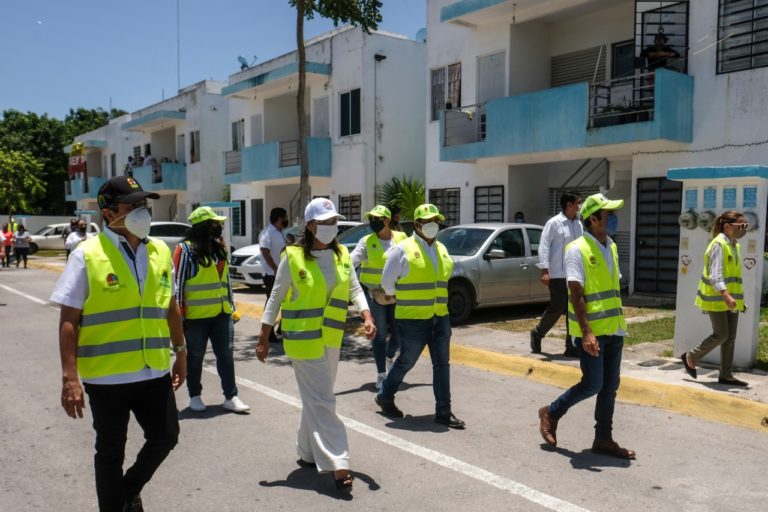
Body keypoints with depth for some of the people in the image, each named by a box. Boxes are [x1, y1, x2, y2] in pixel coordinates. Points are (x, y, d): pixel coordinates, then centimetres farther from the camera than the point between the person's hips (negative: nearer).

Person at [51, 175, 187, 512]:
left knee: (165, 438, 13)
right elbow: (69, 320, -10)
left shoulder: (160, 252, 4)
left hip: (154, 371, 5)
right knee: (111, 451, 12)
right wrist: (69, 377, -15)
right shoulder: (87, 255, -10)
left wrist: (180, 352, 16)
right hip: (107, 375, -4)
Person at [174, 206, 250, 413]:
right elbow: (177, 283, -9)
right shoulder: (186, 249, -9)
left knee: (226, 355, 5)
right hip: (196, 316, -6)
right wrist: (180, 314, -11)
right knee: (195, 356, 9)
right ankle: (195, 396, 24)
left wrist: (231, 306, 19)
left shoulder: (219, 248, 12)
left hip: (221, 313, 6)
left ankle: (230, 397, 11)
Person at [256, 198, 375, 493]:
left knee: (316, 399, 18)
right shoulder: (293, 257, -10)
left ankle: (308, 453, 35)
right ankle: (336, 464, -3)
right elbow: (276, 298, -5)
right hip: (303, 339, -6)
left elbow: (354, 288, 5)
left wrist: (367, 317, -13)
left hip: (331, 339, 6)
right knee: (321, 402, -6)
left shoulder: (342, 255, 4)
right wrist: (264, 338, -4)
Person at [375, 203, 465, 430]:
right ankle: (385, 396, 30)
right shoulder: (402, 249, -9)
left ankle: (443, 412, 16)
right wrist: (401, 299, 10)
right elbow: (387, 282, -4)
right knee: (406, 362, 7)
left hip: (440, 318, 6)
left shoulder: (441, 249, 11)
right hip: (413, 320, -6)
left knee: (442, 365, 7)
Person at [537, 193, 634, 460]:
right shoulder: (577, 250, -13)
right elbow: (576, 295, -18)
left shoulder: (611, 247, 12)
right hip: (591, 330, -8)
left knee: (610, 387, 10)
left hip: (614, 329, 8)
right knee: (592, 385, -4)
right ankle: (551, 412, 18)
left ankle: (603, 439, 21)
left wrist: (619, 323, 19)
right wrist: (586, 332, -24)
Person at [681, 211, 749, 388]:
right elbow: (715, 274, -22)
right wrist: (726, 295, -33)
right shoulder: (719, 244, -14)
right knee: (721, 334, -8)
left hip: (730, 298, 9)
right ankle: (691, 357, 12)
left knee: (730, 337, 8)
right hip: (716, 298, -9)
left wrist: (739, 298, 19)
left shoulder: (735, 246, 14)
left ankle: (726, 375, 14)